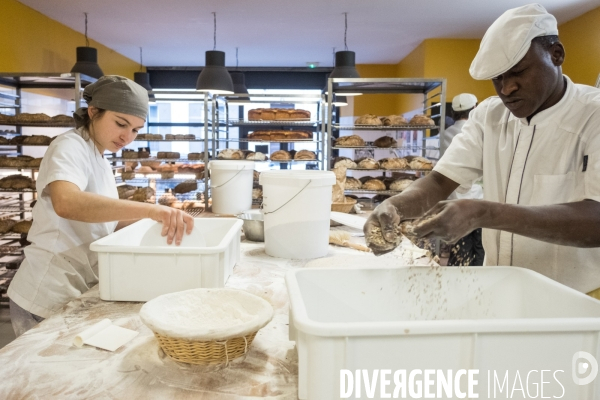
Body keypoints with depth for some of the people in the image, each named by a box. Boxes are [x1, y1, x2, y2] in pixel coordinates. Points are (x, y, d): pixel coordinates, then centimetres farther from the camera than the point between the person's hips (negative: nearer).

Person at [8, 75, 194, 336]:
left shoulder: (99, 162, 12)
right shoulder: (70, 147, -15)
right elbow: (66, 203, -38)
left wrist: (155, 216, -1)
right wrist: (150, 210, -46)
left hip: (76, 293, 8)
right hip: (49, 299, -8)